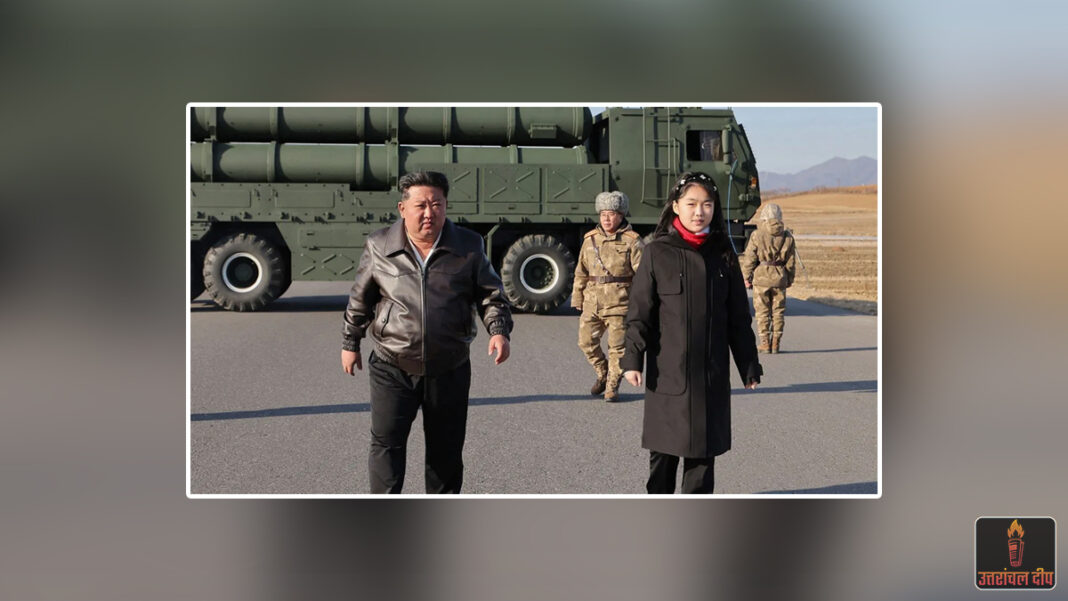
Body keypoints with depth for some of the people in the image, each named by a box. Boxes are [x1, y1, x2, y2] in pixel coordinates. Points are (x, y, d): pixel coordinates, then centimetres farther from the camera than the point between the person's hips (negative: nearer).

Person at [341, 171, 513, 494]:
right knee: (386, 443, -9)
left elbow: (490, 294, 4)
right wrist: (350, 343, 14)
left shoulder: (468, 246, -3)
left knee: (446, 450, 11)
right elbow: (360, 298, 8)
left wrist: (498, 330, -14)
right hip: (392, 369, -1)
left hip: (450, 370, 1)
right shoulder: (380, 246, -4)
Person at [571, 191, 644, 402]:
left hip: (619, 303, -5)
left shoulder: (631, 241, -3)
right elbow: (581, 272, 16)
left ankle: (613, 385, 12)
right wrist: (577, 298, 13)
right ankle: (603, 375, 28)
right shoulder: (590, 239, 11)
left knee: (617, 345, -1)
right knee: (586, 341, 5)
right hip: (592, 301, 5)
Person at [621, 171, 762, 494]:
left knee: (703, 449, 5)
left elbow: (739, 317, 9)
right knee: (665, 448, 6)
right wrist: (632, 359, -11)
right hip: (668, 369, -2)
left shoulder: (723, 256, 6)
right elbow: (639, 312, -3)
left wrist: (750, 367, 7)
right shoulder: (657, 253, -2)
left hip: (712, 371, 2)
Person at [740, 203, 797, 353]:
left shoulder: (757, 235, -8)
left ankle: (765, 342, 6)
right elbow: (791, 262, 6)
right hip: (780, 279, 3)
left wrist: (746, 277, 4)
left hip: (761, 278, -2)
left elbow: (749, 259, -5)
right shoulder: (787, 237, 2)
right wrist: (790, 279, 17)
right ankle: (775, 343, 11)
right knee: (778, 312, 9)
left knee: (762, 312, 5)